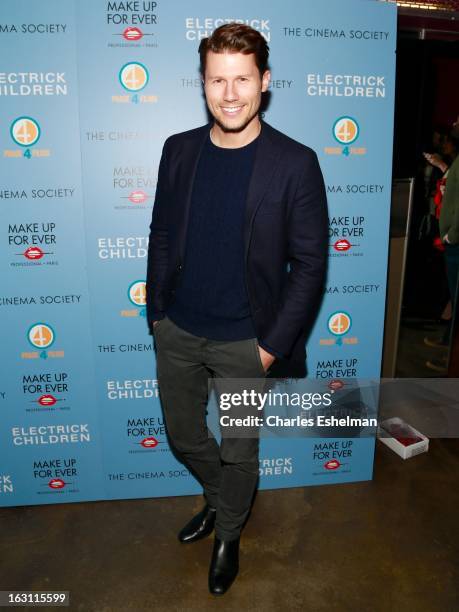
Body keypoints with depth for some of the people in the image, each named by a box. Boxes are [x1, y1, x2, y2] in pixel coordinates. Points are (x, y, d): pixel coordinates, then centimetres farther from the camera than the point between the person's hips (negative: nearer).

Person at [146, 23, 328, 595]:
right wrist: (157, 312, 5)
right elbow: (161, 236, 7)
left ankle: (228, 535, 45)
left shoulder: (295, 163, -11)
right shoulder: (178, 150, 1)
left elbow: (309, 262, -10)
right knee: (183, 436, 21)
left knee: (238, 453, 14)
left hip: (244, 342, -4)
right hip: (177, 332, 4)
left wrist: (273, 345, -11)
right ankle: (220, 498, 53)